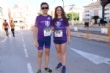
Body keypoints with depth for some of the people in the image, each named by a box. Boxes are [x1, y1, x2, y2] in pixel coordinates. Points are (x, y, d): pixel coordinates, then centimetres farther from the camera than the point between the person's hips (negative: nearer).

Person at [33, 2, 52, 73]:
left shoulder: (50, 17, 2)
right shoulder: (38, 17, -9)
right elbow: (35, 29, -9)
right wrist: (35, 40, -12)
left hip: (48, 38, 4)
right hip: (40, 38, -3)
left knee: (47, 52, 11)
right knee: (40, 53, 3)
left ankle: (46, 67, 27)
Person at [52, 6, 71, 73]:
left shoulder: (65, 19, -2)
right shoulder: (54, 20, 5)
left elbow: (68, 28, 1)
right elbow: (53, 28, 11)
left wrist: (69, 37, 0)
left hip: (63, 38, -3)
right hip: (56, 38, 4)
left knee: (63, 52, 1)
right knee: (58, 51, 15)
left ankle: (64, 66, 10)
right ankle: (60, 63, 33)